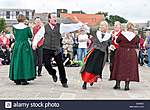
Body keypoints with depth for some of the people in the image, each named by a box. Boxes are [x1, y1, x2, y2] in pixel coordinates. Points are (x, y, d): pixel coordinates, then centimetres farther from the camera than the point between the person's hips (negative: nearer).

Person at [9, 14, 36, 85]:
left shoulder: (14, 27, -2)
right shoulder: (27, 28, -9)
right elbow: (30, 36, 4)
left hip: (16, 45, 3)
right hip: (25, 46, -3)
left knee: (16, 61, 10)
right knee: (25, 61, 4)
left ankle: (17, 79, 13)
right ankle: (24, 79, 1)